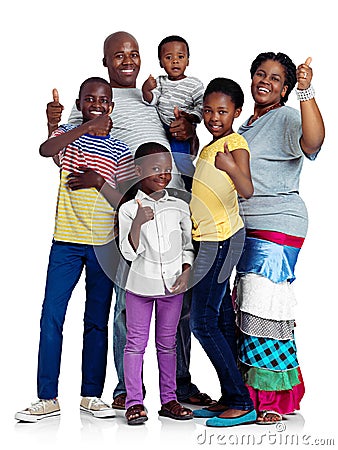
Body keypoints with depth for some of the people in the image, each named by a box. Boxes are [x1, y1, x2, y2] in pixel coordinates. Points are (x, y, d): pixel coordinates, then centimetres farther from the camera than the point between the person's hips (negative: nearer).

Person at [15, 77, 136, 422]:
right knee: (51, 318, -4)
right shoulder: (68, 134, 4)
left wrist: (100, 182, -17)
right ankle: (47, 398, 3)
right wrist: (86, 128, -31)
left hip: (103, 245, 1)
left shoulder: (120, 151, 4)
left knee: (97, 322, 7)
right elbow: (45, 150, -20)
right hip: (66, 241, 0)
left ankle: (92, 395, 17)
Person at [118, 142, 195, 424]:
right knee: (136, 342, 3)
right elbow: (129, 253, -12)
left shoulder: (180, 207, 3)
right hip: (140, 286, -2)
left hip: (172, 286, 3)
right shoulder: (129, 209, -6)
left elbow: (188, 246, 10)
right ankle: (135, 402, 9)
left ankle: (169, 399, 19)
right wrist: (138, 223, -26)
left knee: (168, 343, 12)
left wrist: (186, 272, -5)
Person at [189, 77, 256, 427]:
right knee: (221, 320, 10)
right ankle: (230, 398, 17)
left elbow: (247, 190, -28)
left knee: (203, 322, -10)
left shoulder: (235, 143, -12)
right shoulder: (209, 147, 16)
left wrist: (232, 167, -47)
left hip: (222, 240, -10)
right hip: (209, 239, 10)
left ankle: (242, 404, -6)